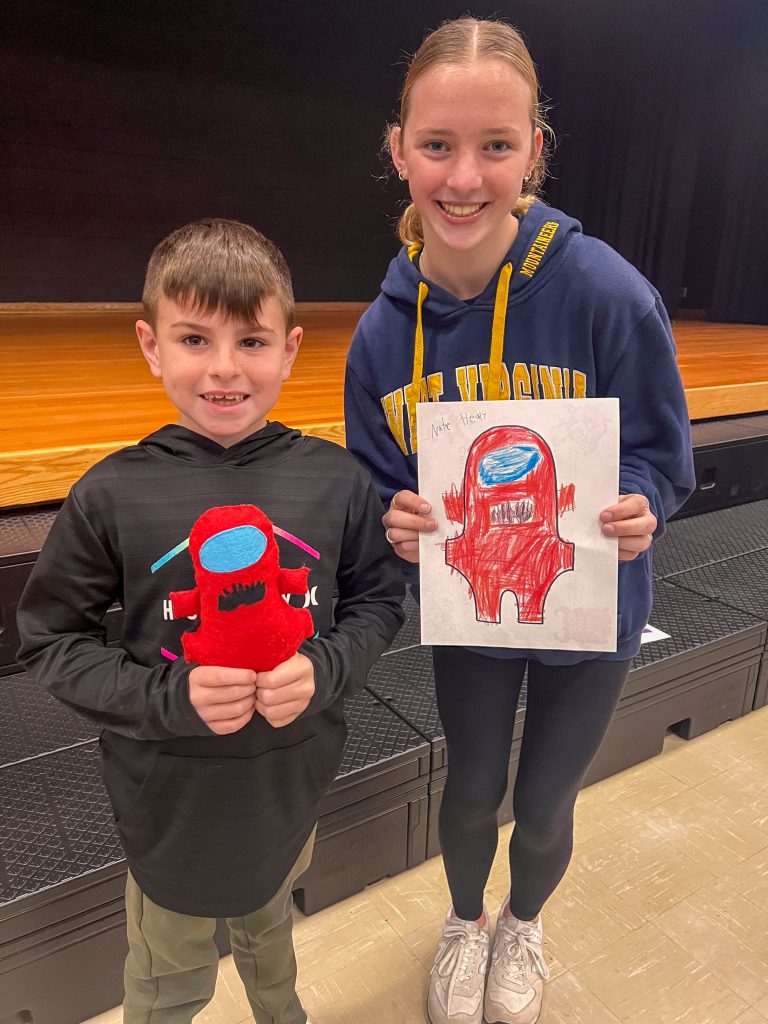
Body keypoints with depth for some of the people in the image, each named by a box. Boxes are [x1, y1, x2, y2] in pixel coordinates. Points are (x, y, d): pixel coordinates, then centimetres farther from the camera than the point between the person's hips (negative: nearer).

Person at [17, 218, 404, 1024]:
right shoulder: (111, 496, -18)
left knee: (269, 929, 34)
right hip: (171, 796, -2)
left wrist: (325, 669, -21)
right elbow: (49, 640, -9)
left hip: (294, 780, 3)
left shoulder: (335, 481, -14)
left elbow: (376, 601, -2)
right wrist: (166, 698, -23)